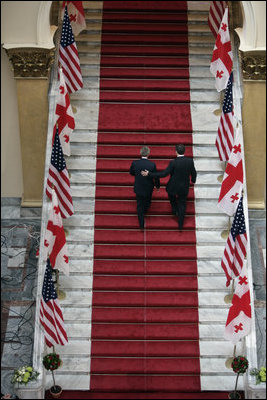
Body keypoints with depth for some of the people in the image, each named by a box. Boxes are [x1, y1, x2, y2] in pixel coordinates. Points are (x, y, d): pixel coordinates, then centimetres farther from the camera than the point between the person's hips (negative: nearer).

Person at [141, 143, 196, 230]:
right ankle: (180, 224, 28)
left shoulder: (173, 163, -26)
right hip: (184, 187, 3)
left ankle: (174, 209, 44)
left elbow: (164, 174, -27)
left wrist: (149, 174, -24)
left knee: (172, 196, 34)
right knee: (182, 204, 20)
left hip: (173, 187, -3)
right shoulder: (190, 161, -15)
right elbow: (193, 173, -1)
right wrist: (193, 180, 22)